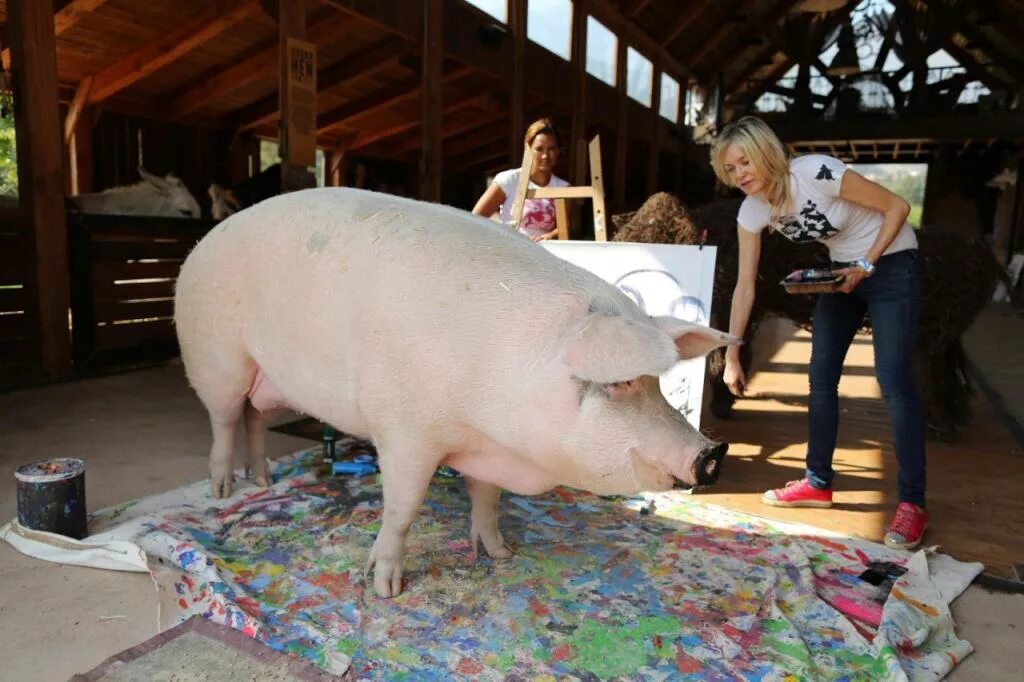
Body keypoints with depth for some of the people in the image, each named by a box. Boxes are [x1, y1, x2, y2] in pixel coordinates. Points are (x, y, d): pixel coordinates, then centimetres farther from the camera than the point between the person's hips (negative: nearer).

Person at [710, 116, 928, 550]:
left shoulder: (816, 173, -28)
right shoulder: (752, 211, -10)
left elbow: (897, 207, -16)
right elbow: (745, 286, -7)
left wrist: (866, 265, -23)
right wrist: (731, 356, -7)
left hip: (891, 264, -6)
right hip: (843, 269, 6)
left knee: (894, 383, -12)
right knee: (821, 376, 3)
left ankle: (912, 503, -2)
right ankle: (818, 482, 17)